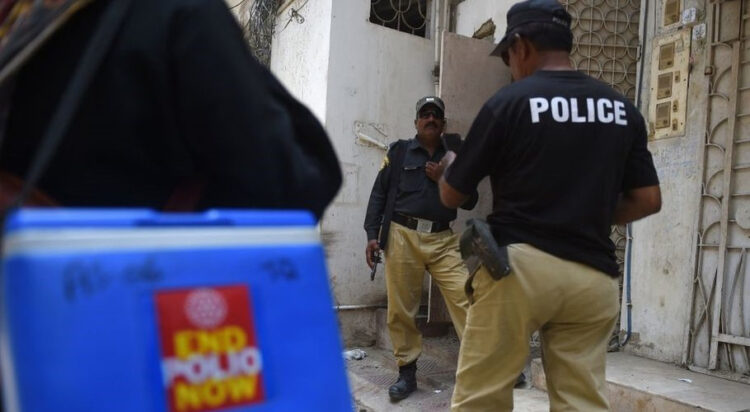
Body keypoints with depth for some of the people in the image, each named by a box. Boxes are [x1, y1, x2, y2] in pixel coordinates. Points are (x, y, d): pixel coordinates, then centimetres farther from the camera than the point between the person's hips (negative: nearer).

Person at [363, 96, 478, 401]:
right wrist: (372, 234, -2)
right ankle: (407, 373, 15)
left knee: (464, 299, -9)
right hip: (403, 236, -1)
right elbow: (379, 193, 6)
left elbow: (470, 201, 11)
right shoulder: (399, 151, 10)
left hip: (443, 240, 1)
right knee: (401, 309, 3)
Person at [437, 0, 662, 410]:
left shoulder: (509, 101, -4)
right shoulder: (623, 109, 9)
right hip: (594, 276, 5)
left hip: (517, 266, -4)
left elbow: (451, 196, 2)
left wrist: (450, 164, 24)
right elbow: (648, 201, 10)